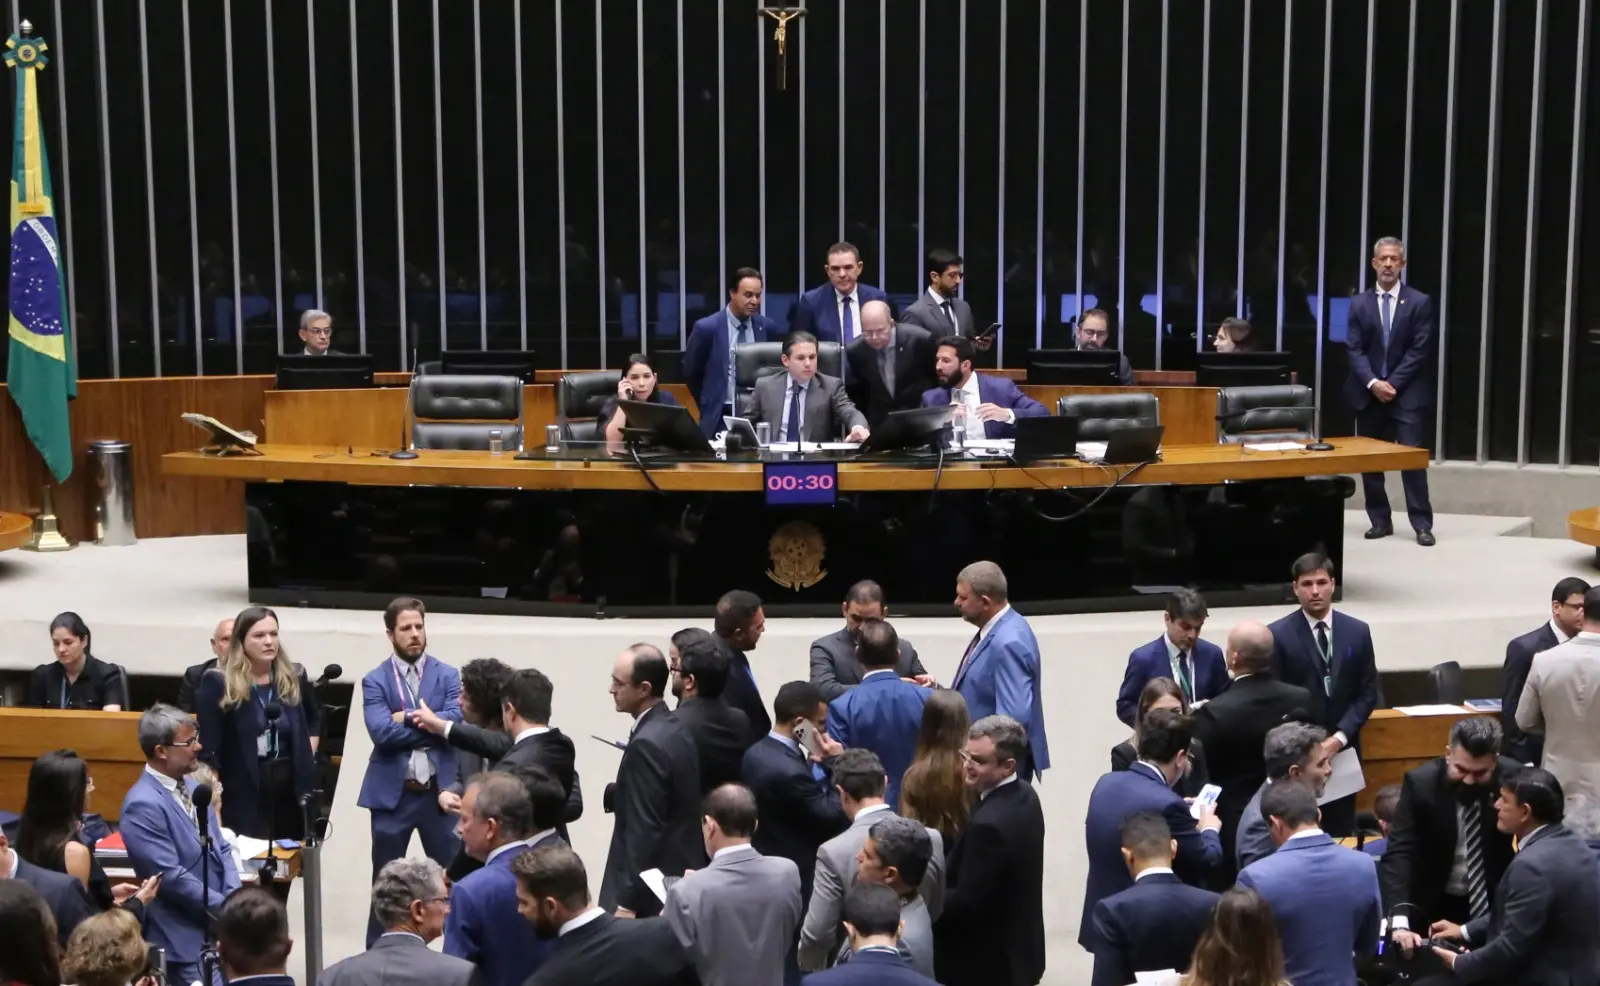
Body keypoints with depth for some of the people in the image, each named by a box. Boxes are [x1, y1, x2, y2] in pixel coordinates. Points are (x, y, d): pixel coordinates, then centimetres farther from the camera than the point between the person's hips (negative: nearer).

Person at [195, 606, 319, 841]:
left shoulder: (294, 678, 6)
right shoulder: (218, 683, -8)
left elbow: (313, 721, 25)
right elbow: (208, 749, -9)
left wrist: (306, 757, 10)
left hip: (291, 787, 4)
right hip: (243, 791, -4)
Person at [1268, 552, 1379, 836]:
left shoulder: (1357, 632, 5)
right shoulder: (1278, 634, -5)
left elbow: (1368, 692, 5)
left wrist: (1341, 736, -7)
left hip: (1343, 750, 3)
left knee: (1341, 833, 8)